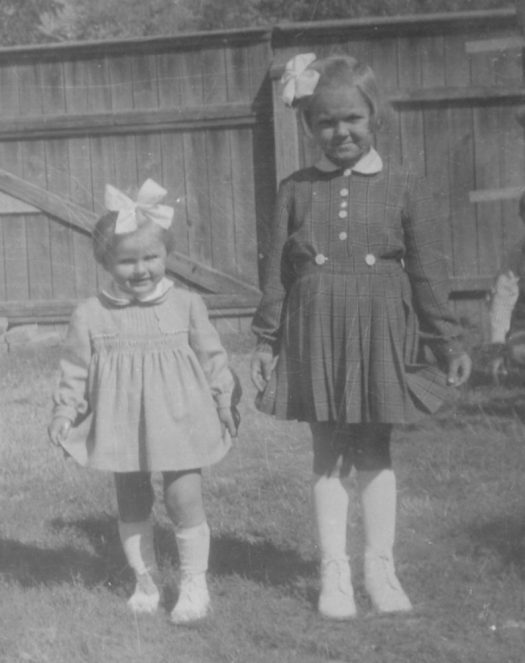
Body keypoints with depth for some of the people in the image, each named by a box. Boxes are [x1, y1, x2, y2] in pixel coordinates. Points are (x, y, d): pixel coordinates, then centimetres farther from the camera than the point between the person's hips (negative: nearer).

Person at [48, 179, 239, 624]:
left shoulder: (187, 305, -3)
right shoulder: (91, 315, -2)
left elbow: (212, 359, 4)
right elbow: (75, 370, 5)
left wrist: (225, 404, 5)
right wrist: (64, 413, 0)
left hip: (178, 421, -2)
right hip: (121, 428, 2)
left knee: (185, 497, -5)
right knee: (132, 503, 12)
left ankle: (195, 584, 10)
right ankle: (145, 580, 28)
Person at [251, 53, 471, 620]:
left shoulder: (405, 188, 0)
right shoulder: (296, 190, 3)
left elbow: (427, 270, 1)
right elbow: (277, 270, 4)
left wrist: (447, 340, 0)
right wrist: (266, 339, 2)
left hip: (380, 333, -1)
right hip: (315, 334, 1)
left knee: (374, 450, 8)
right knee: (328, 454, 7)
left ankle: (380, 567, 20)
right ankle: (334, 572, 15)